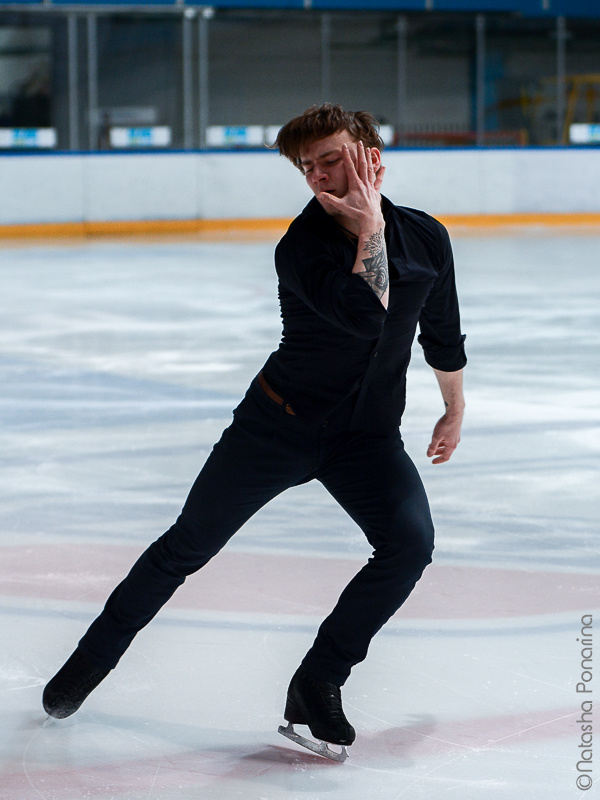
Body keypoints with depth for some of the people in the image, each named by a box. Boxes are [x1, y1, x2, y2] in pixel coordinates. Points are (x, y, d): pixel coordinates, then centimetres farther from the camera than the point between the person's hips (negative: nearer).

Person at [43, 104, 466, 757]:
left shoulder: (427, 238, -6)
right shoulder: (302, 245, -20)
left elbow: (442, 334, 12)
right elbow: (366, 315, -36)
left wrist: (454, 411, 21)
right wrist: (370, 226, -31)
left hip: (369, 437, 3)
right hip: (278, 424, -2)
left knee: (410, 543, -22)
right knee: (188, 547, 5)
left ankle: (318, 684, -9)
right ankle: (93, 658, 25)